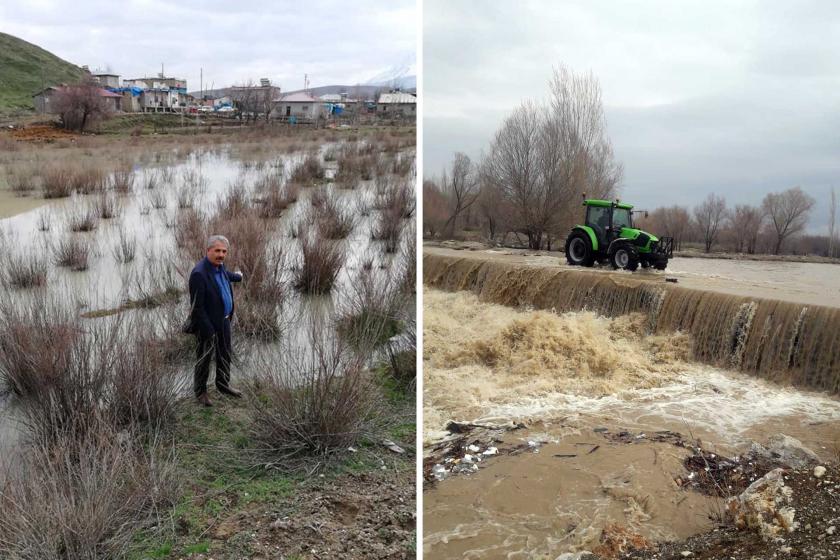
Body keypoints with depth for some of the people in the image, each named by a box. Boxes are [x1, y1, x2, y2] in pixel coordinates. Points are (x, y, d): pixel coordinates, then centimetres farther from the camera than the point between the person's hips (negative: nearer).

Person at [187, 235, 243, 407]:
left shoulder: (219, 265, 0)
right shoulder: (199, 274, -27)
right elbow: (197, 307, -25)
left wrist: (237, 276, 48)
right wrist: (208, 331, -23)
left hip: (224, 320, 8)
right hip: (208, 324, -8)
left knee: (225, 355, 21)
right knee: (204, 359, 9)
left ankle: (223, 385, 40)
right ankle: (200, 392, 27)